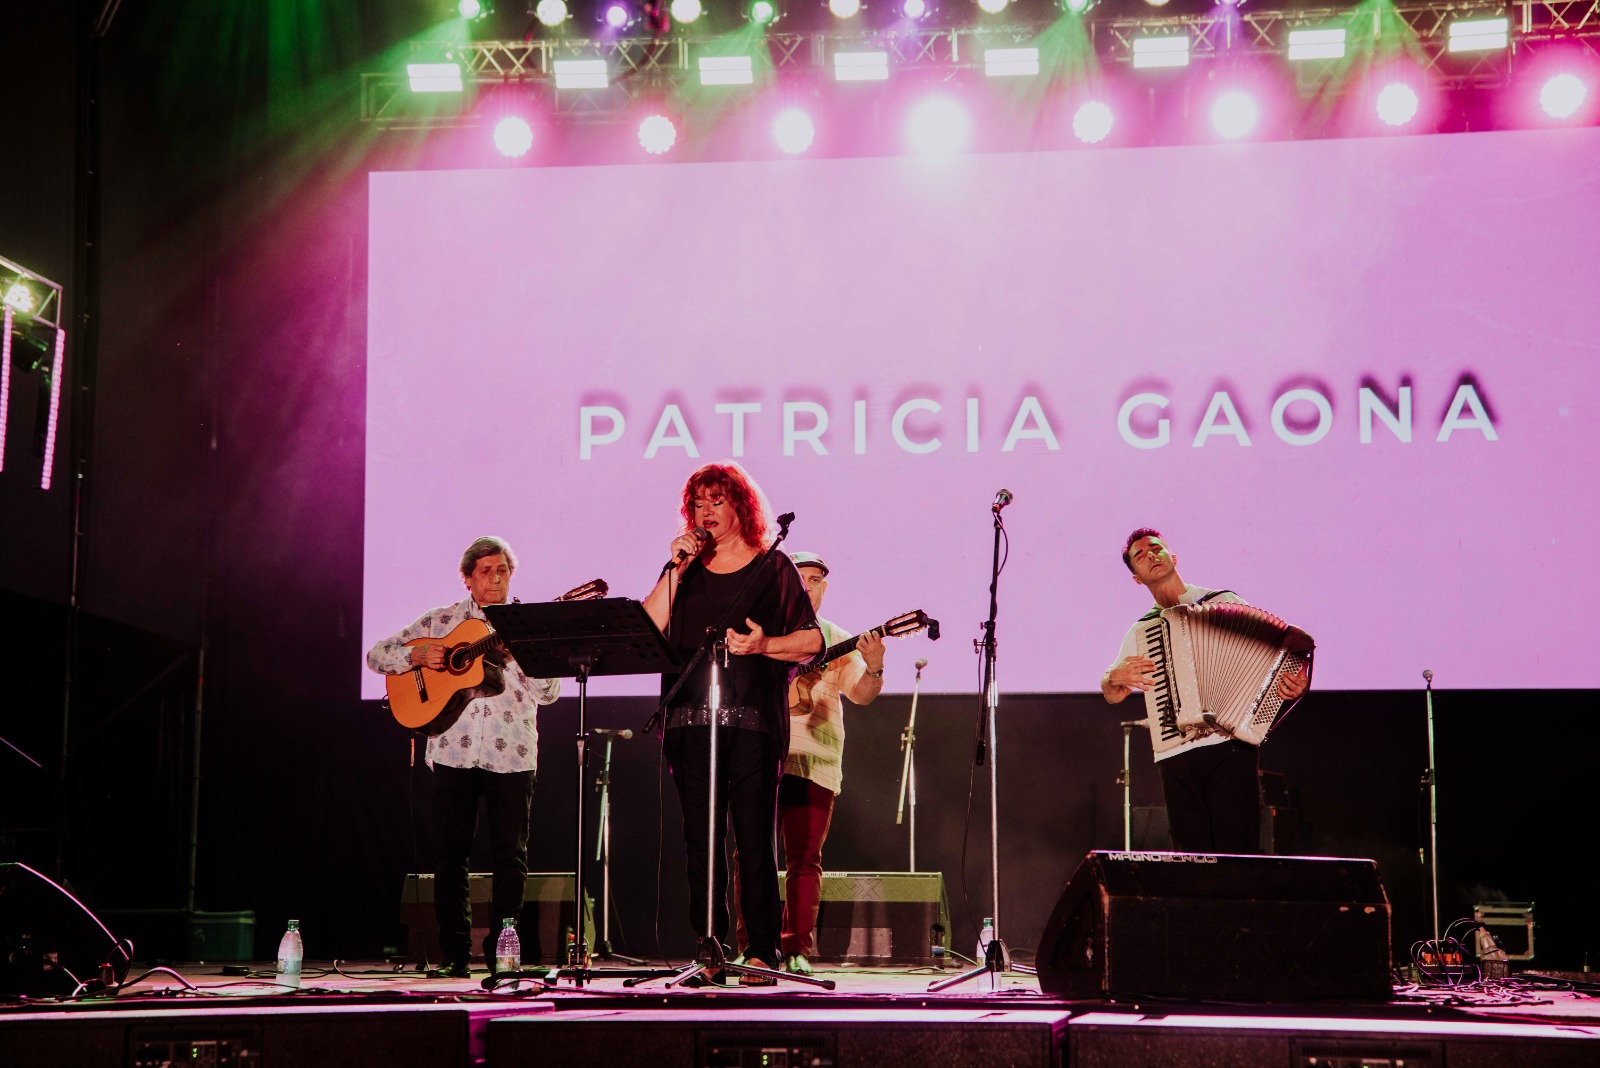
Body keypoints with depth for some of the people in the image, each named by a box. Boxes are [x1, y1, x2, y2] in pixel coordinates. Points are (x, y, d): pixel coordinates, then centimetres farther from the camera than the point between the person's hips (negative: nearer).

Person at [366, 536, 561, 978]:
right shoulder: (441, 621, 9)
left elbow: (548, 693, -2)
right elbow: (376, 655, 9)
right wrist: (416, 655, -9)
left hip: (511, 754, 0)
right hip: (453, 751, 0)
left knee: (511, 855, 0)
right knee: (450, 854, 1)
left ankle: (500, 949, 10)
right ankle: (455, 954, 9)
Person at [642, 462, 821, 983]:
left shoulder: (773, 567, 8)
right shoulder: (684, 570, 18)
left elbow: (813, 640, 3)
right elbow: (647, 629, 3)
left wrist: (764, 644, -14)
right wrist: (676, 570, -1)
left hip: (752, 720, -3)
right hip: (690, 720, 3)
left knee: (754, 839, -6)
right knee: (701, 840, 1)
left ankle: (761, 951, -1)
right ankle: (708, 951, 5)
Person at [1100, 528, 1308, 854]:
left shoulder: (1225, 602, 9)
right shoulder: (1140, 632, 19)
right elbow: (1113, 695, 21)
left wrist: (1295, 685, -11)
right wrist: (1116, 677, -2)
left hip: (1230, 750, -3)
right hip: (1176, 760, 3)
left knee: (1239, 853, -11)